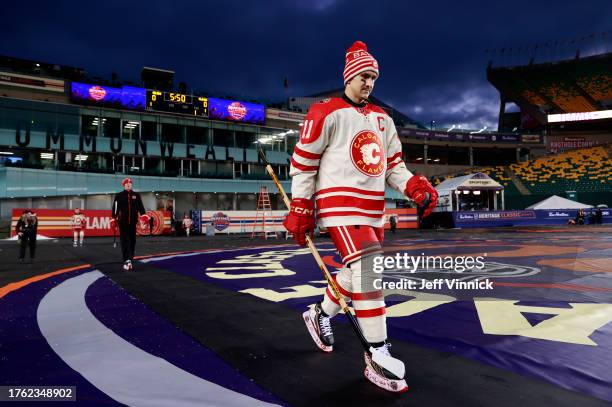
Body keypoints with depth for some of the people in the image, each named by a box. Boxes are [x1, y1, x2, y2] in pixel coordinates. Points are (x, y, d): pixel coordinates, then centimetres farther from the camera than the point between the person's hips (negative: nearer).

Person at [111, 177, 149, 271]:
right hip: (123, 222, -3)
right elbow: (115, 208, 0)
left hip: (133, 222, 3)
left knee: (132, 241, 8)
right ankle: (126, 261, -12)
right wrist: (114, 220, -5)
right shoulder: (119, 196, 2)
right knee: (125, 241, -7)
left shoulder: (136, 195, 9)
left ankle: (130, 259, 18)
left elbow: (140, 207, 3)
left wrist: (144, 216, -11)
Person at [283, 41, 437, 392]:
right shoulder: (326, 113, -6)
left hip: (373, 207, 8)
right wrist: (301, 210, -9)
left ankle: (320, 315, 41)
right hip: (340, 203, -8)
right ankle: (378, 358, -9)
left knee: (359, 271, 15)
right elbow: (302, 162, -6)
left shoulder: (382, 119, 15)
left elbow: (393, 163, 16)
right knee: (368, 269, -18)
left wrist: (415, 186, -3)